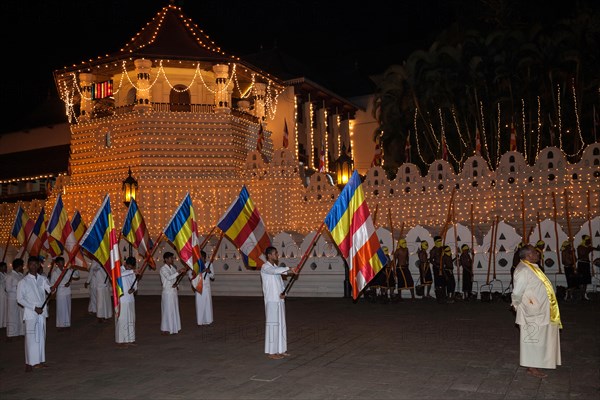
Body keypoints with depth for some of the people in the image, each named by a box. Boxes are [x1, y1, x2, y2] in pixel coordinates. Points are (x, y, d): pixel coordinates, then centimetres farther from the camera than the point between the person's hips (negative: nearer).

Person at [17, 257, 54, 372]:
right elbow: (20, 299, -8)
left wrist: (52, 290, -34)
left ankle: (40, 361, 18)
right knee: (30, 337, -5)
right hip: (30, 313, -4)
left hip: (42, 312, 4)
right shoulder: (23, 282, -5)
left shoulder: (43, 279, 6)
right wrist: (34, 308, -13)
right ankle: (29, 363, 2)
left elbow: (48, 288, -8)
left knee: (41, 336, 9)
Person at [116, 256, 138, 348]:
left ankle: (130, 339, 19)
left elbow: (135, 283, 13)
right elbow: (118, 274, -33)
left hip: (130, 299, 6)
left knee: (131, 320, 10)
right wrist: (132, 271, -38)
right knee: (122, 320, -4)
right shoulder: (119, 270, -9)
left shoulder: (131, 272, 9)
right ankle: (120, 341, 4)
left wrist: (133, 289, -9)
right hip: (121, 300, -6)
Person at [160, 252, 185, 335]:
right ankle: (164, 330, 6)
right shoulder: (163, 269, -11)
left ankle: (173, 328, 19)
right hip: (167, 292, -7)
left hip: (174, 291, 7)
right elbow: (169, 277, -27)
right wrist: (178, 272, -36)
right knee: (167, 311, -3)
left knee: (174, 310, 10)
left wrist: (176, 284, -5)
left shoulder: (173, 267, 10)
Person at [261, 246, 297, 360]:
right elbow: (275, 271, -32)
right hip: (271, 300, -8)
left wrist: (283, 293, -2)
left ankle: (280, 350, 19)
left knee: (281, 323, 10)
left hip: (280, 300, 8)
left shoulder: (275, 267, 16)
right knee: (272, 324, -5)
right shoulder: (265, 267, -10)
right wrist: (289, 270, -35)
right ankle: (271, 352, 2)